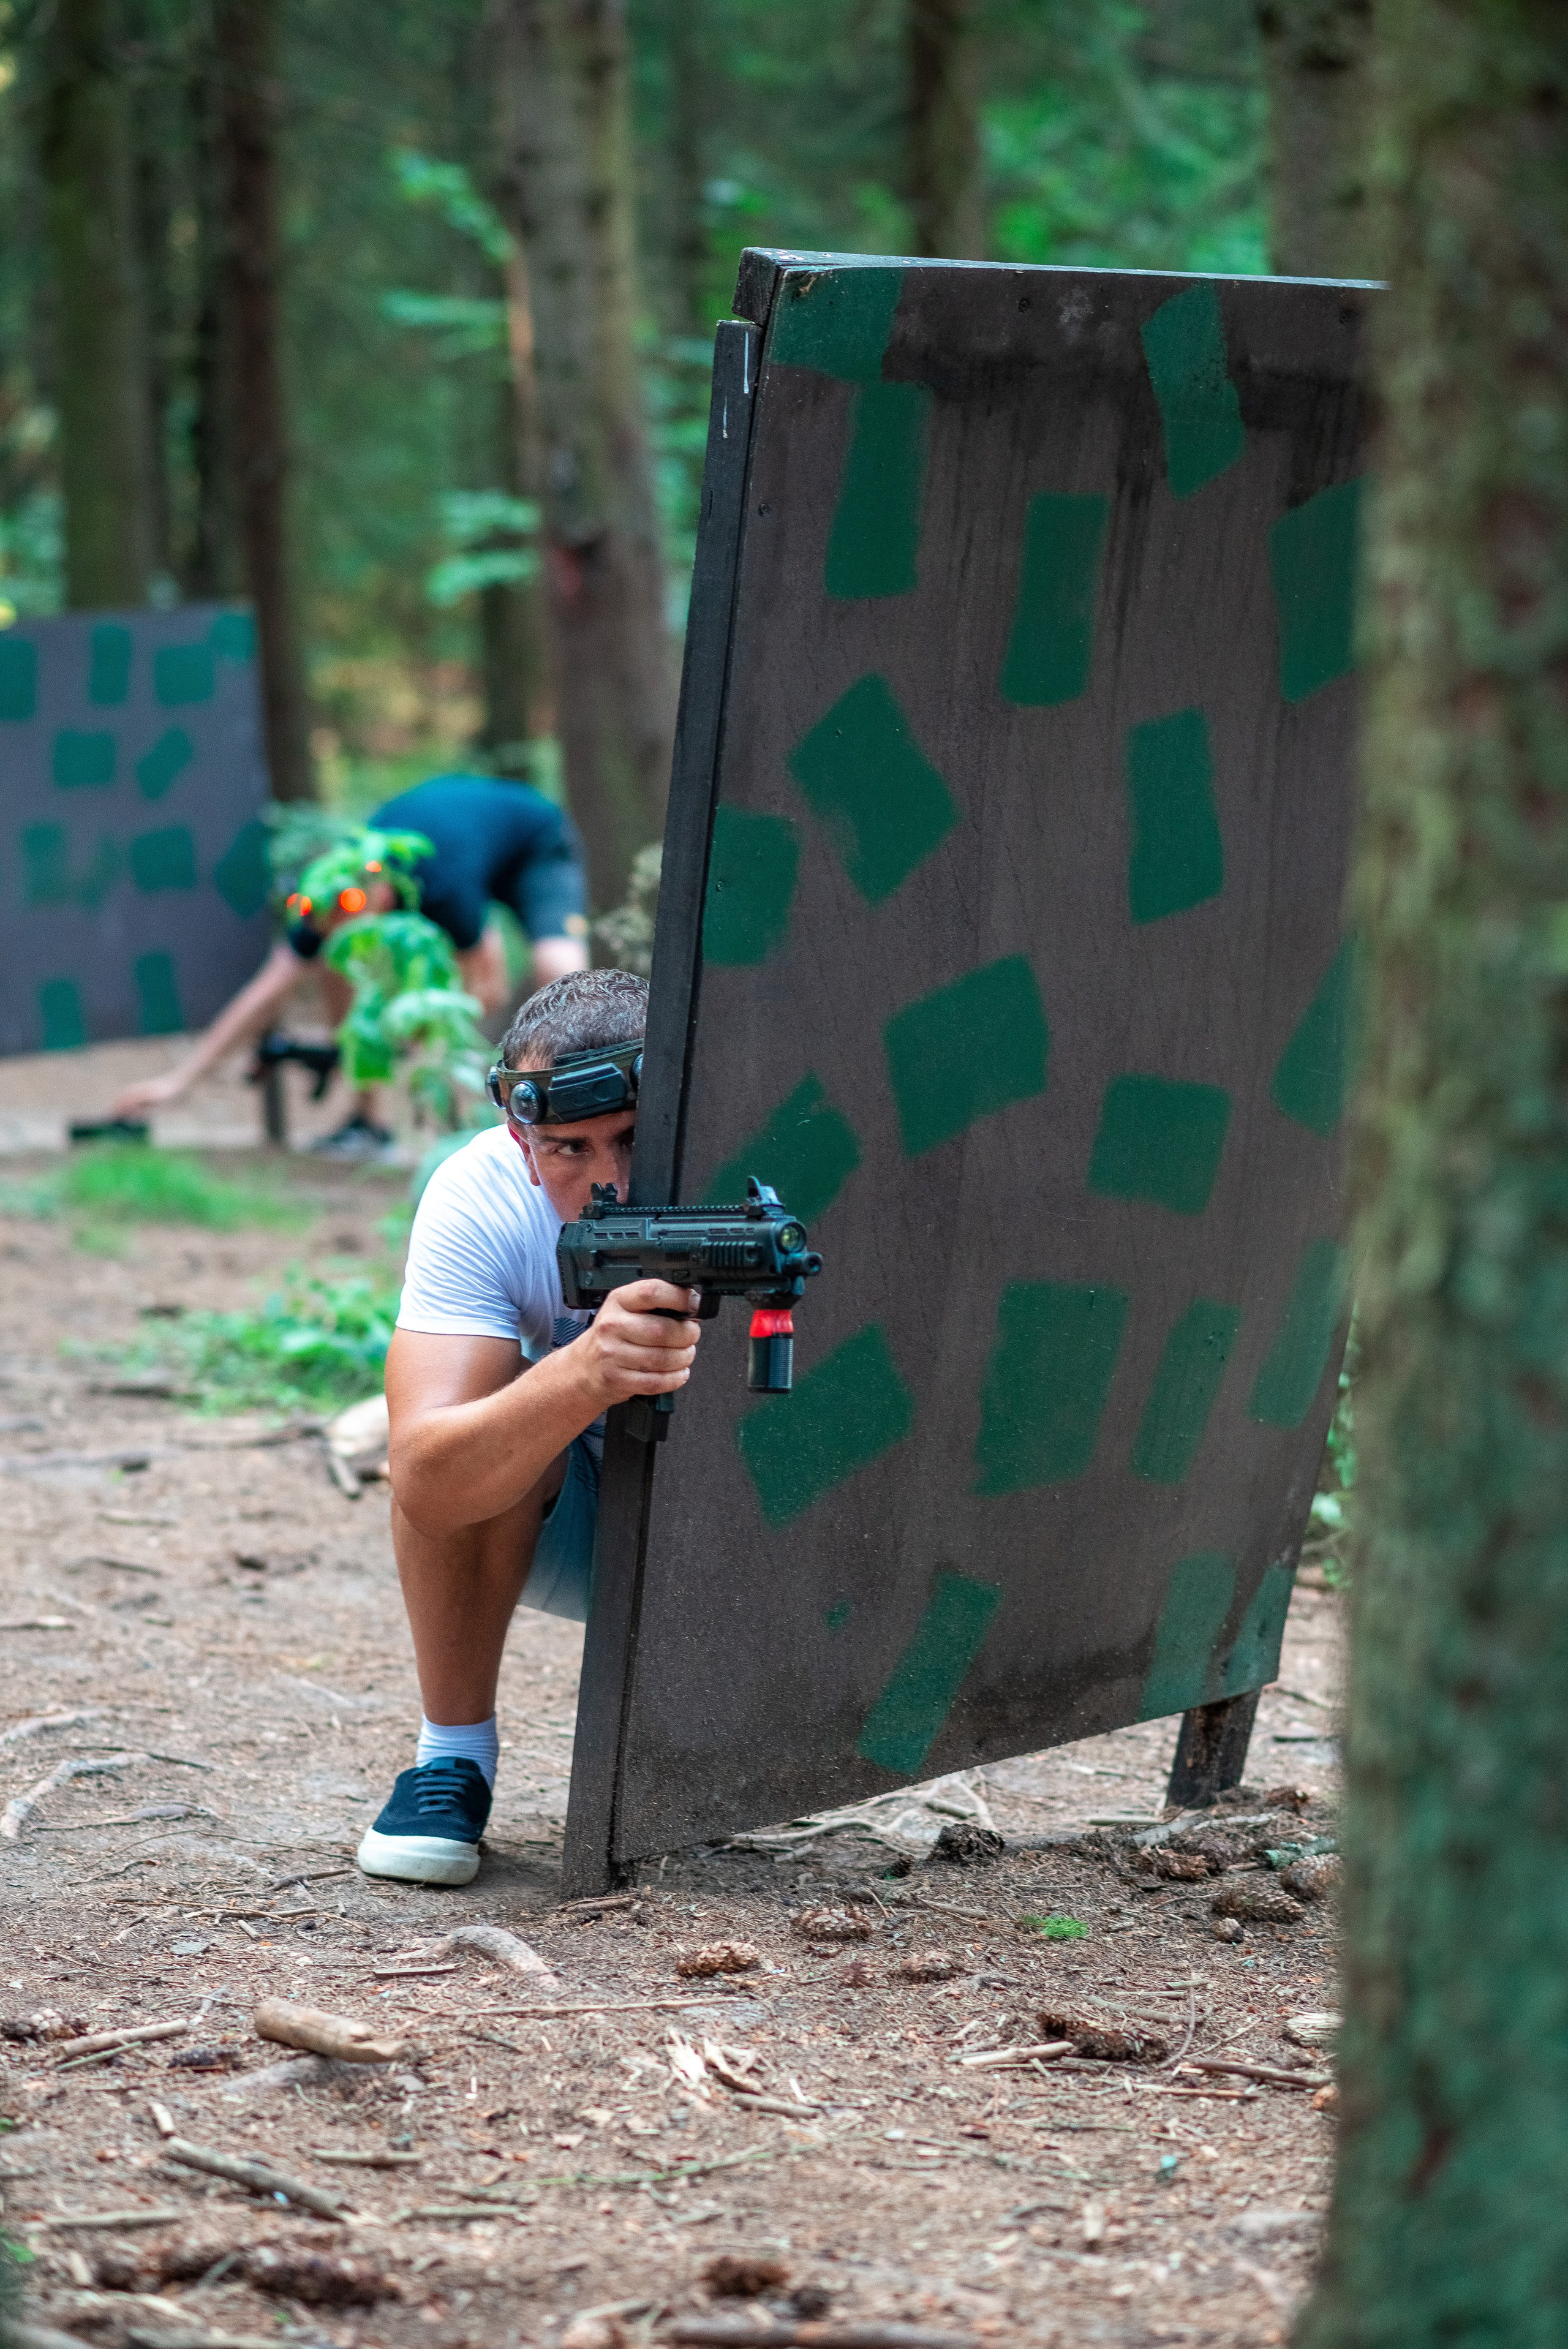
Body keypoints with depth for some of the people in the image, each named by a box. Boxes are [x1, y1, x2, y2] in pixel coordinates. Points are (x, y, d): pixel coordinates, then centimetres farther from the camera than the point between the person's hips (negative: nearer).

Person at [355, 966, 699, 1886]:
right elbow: (425, 1485, -38)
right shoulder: (481, 1198, -26)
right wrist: (583, 1379, -56)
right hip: (556, 1531, 0)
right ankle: (456, 1752, -9)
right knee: (472, 1432, -31)